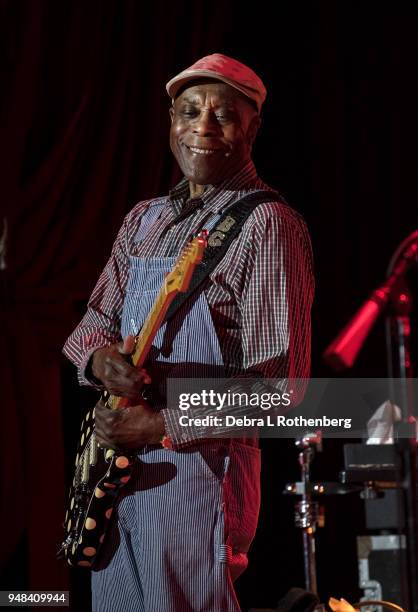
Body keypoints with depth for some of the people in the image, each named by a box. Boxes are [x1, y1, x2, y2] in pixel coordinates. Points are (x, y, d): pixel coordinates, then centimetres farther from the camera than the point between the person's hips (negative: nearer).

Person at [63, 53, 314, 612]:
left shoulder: (267, 227, -10)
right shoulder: (144, 220, 14)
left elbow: (278, 382, -15)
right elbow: (96, 320, 18)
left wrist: (161, 425, -17)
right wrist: (100, 357, -8)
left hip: (200, 466, -7)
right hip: (117, 465, 7)